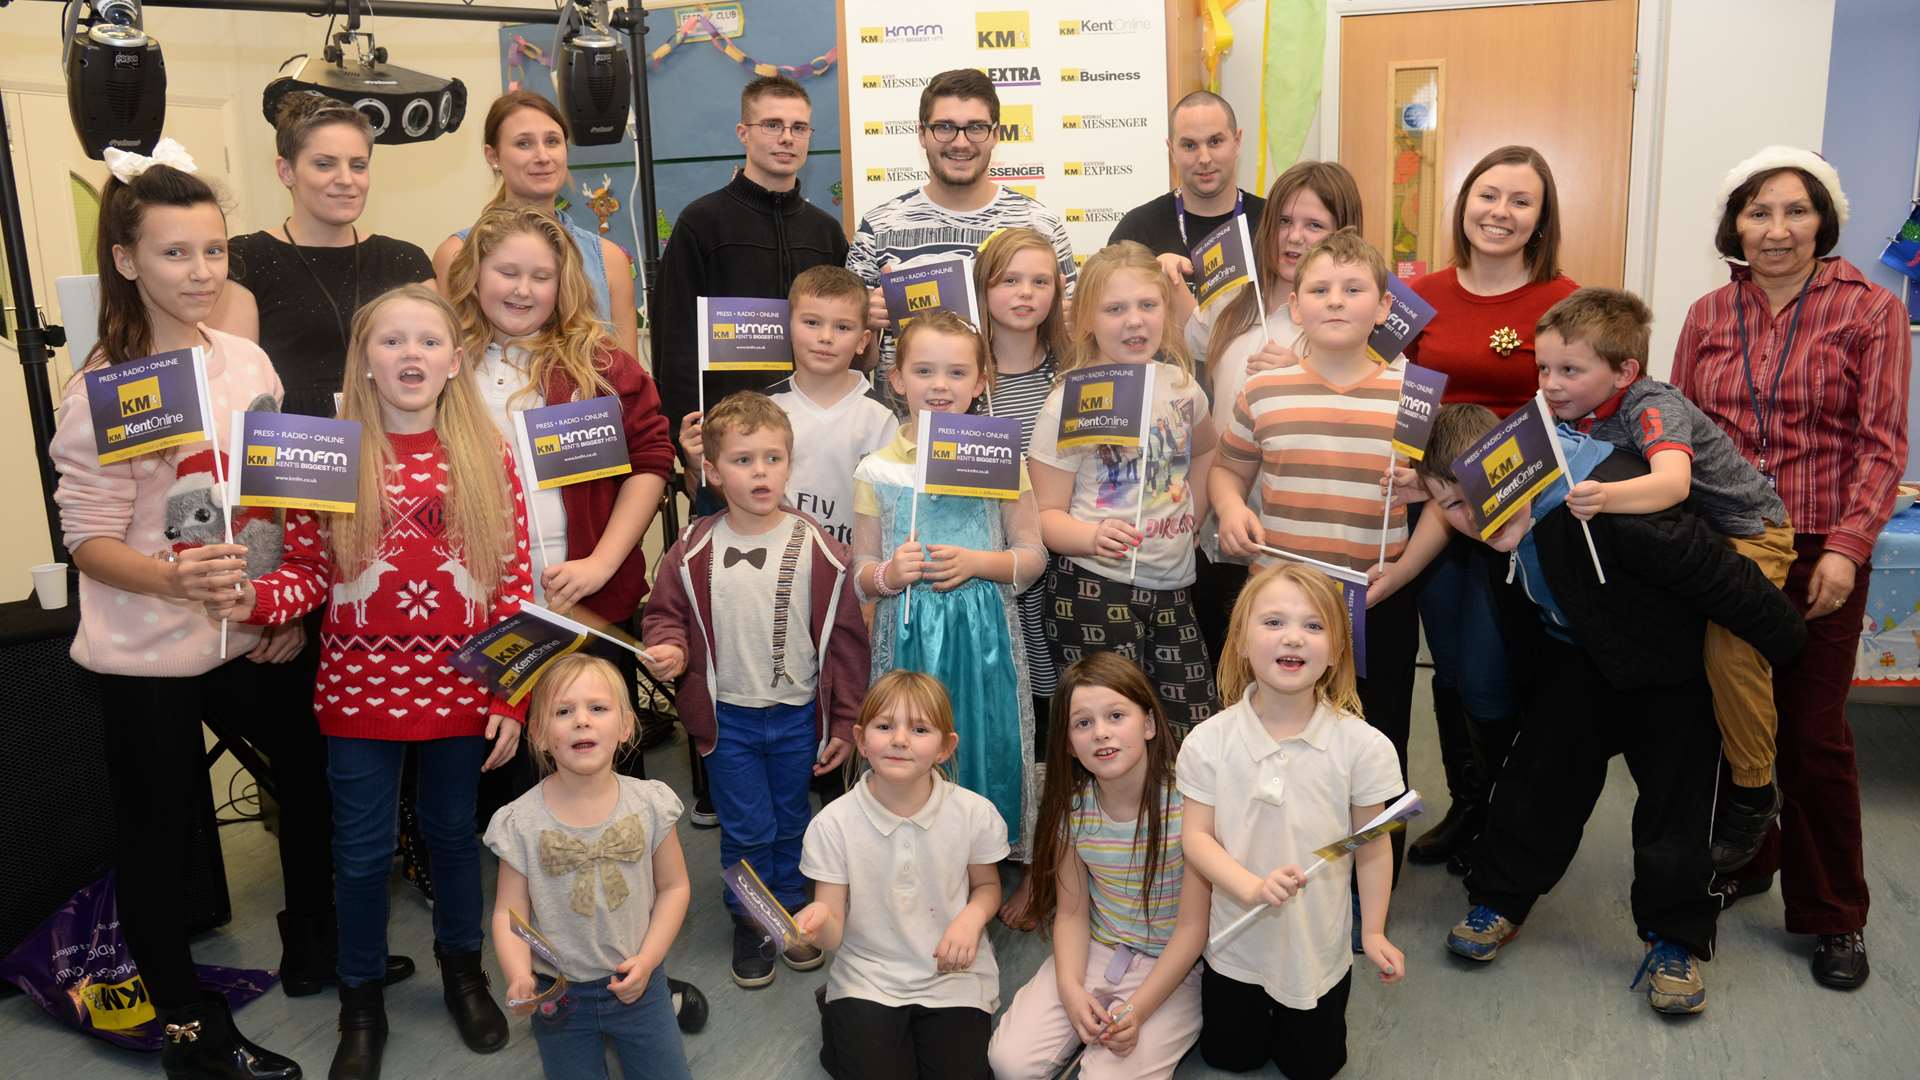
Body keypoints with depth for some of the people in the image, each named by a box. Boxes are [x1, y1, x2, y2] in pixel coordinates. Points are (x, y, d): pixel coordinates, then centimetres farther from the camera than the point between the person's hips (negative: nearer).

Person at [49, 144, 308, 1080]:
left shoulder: (247, 361, 1)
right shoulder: (105, 388, -14)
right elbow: (88, 539, -15)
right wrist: (172, 578, -32)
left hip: (250, 638, 6)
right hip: (147, 655, -5)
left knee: (315, 767, 17)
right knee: (158, 834, 8)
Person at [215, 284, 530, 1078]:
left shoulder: (490, 459, -4)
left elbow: (513, 586, -3)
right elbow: (309, 573, -1)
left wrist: (512, 699, -6)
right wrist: (255, 600, -23)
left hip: (460, 690, 1)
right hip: (361, 689, 0)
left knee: (453, 832, 18)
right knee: (362, 850, 11)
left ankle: (462, 970, 40)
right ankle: (361, 1001, 31)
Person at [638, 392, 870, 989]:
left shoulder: (817, 550, -10)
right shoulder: (692, 553, -9)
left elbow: (845, 640, -3)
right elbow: (663, 614, 5)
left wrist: (844, 723, -1)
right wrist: (667, 648, -19)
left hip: (797, 715, 1)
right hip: (728, 716, 0)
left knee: (791, 822, 17)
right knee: (746, 828, 9)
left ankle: (793, 910, 39)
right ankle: (750, 923, 32)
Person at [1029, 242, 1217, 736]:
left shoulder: (1181, 386, 5)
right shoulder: (1070, 402, -10)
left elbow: (1204, 451, 27)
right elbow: (1045, 513, -11)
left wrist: (1191, 522, 14)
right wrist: (1093, 537, -30)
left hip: (1173, 587, 5)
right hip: (1096, 589, -5)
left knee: (1196, 730, 9)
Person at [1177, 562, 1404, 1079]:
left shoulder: (1362, 746, -19)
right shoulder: (1209, 741, -18)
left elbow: (1372, 847, -8)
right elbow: (1196, 836, -15)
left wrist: (1374, 932, -4)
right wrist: (1251, 886, -31)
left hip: (1318, 948, 0)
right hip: (1235, 944, 1)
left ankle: (1288, 1015, 48)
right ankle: (1254, 1012, 50)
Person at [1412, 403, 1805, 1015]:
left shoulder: (1612, 497, -39)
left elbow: (1713, 571, -30)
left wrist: (1787, 644, -20)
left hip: (1670, 669, -5)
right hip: (1577, 661, 6)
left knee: (1675, 800, 2)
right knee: (1540, 776, 7)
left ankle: (1674, 940, 17)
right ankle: (1499, 900, 22)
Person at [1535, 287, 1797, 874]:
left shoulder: (1654, 408, -31)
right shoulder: (1572, 413, -9)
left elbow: (1673, 481, -49)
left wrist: (1604, 497, -68)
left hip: (1746, 529, -8)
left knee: (1728, 649, -23)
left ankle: (1753, 789, -4)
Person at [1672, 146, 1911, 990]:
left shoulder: (1871, 311, -1)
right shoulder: (1708, 316, 8)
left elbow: (1882, 444, -5)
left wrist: (1848, 546, -14)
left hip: (1817, 553, -3)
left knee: (1813, 733, 3)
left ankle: (1835, 917, 19)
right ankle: (1740, 862, 32)